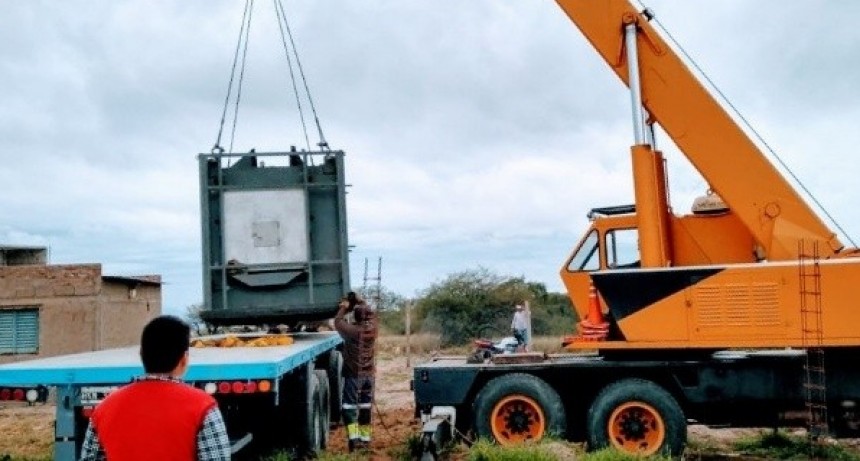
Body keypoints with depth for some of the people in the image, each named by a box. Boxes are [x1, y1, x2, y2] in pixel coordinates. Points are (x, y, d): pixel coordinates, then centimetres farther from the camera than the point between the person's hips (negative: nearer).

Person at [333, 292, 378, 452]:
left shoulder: (352, 330, -19)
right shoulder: (372, 327, -7)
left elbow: (338, 321, -2)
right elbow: (371, 312, 12)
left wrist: (344, 307, 10)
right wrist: (359, 301, 15)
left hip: (353, 374, -5)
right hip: (368, 373, 5)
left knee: (350, 404, 0)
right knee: (365, 405, 13)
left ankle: (353, 437, -13)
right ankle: (365, 438, 19)